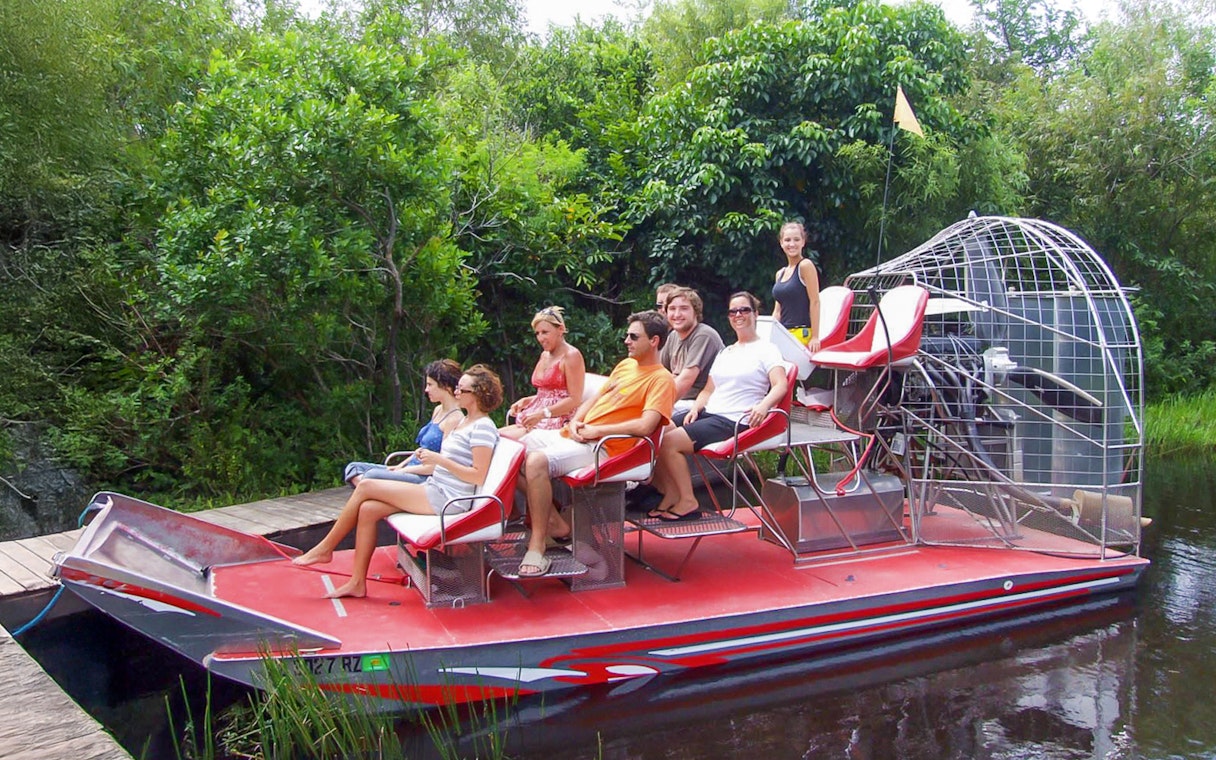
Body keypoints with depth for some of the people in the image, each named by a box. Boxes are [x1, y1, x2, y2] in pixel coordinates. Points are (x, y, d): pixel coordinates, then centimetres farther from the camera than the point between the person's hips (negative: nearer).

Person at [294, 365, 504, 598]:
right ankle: (357, 582, 1)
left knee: (365, 486, -10)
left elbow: (478, 476, -19)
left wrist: (438, 459, -19)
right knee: (368, 509, -6)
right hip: (435, 490, 9)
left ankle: (325, 548, 5)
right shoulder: (463, 421, 17)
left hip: (446, 499, -9)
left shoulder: (482, 426, -12)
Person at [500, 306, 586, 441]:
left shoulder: (571, 355, -7)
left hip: (558, 422, -8)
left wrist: (542, 413, -20)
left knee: (503, 437, -24)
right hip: (539, 420, 8)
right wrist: (525, 401, 9)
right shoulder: (544, 355, 19)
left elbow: (574, 400, -13)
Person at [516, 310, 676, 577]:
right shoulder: (625, 365, 20)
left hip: (601, 446, -9)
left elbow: (645, 425, -21)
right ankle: (553, 521, 3)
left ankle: (537, 545, -20)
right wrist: (575, 421, 3)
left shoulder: (661, 380, -7)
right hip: (575, 434, 9)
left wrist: (595, 430, -17)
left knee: (537, 461, -32)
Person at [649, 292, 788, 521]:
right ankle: (671, 496, -5)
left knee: (670, 442, -23)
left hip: (734, 422, -8)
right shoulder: (726, 352, 24)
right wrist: (695, 408, 2)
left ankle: (687, 502, -11)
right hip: (708, 413, 8)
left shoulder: (766, 350, 1)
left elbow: (781, 385, -14)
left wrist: (764, 405, -34)